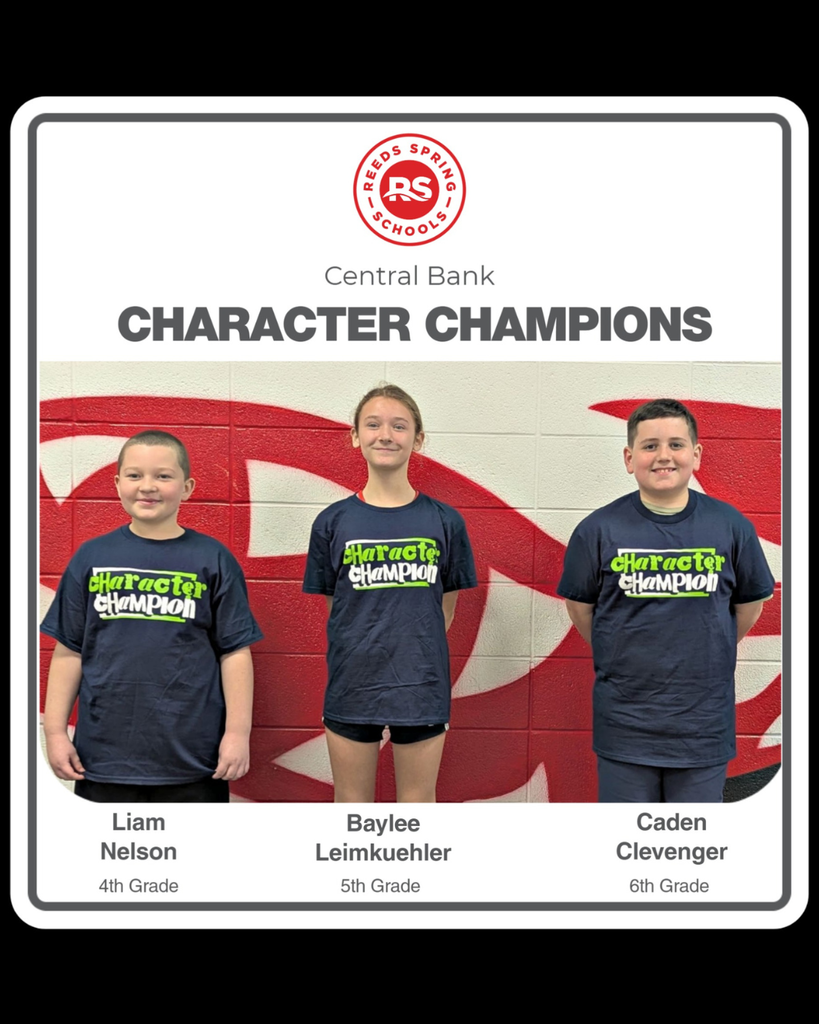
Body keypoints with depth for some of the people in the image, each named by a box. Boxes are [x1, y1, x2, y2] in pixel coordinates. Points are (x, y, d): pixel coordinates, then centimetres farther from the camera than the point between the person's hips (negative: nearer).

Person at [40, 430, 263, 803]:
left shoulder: (214, 560, -2)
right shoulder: (91, 558, 4)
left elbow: (235, 651, -1)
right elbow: (69, 651, 7)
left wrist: (238, 731, -6)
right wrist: (55, 731, 3)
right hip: (103, 755, 2)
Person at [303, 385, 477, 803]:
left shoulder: (444, 522, -1)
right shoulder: (333, 522, 0)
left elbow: (445, 609, 6)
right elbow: (335, 608, 7)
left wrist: (411, 653, 1)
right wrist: (364, 652, 2)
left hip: (421, 689, 0)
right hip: (351, 687, 0)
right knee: (352, 805, 14)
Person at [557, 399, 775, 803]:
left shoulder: (731, 526, -3)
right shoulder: (598, 530, -6)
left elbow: (749, 604, 10)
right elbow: (580, 606, 6)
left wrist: (704, 657, 11)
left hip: (704, 725, 1)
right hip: (623, 724, -1)